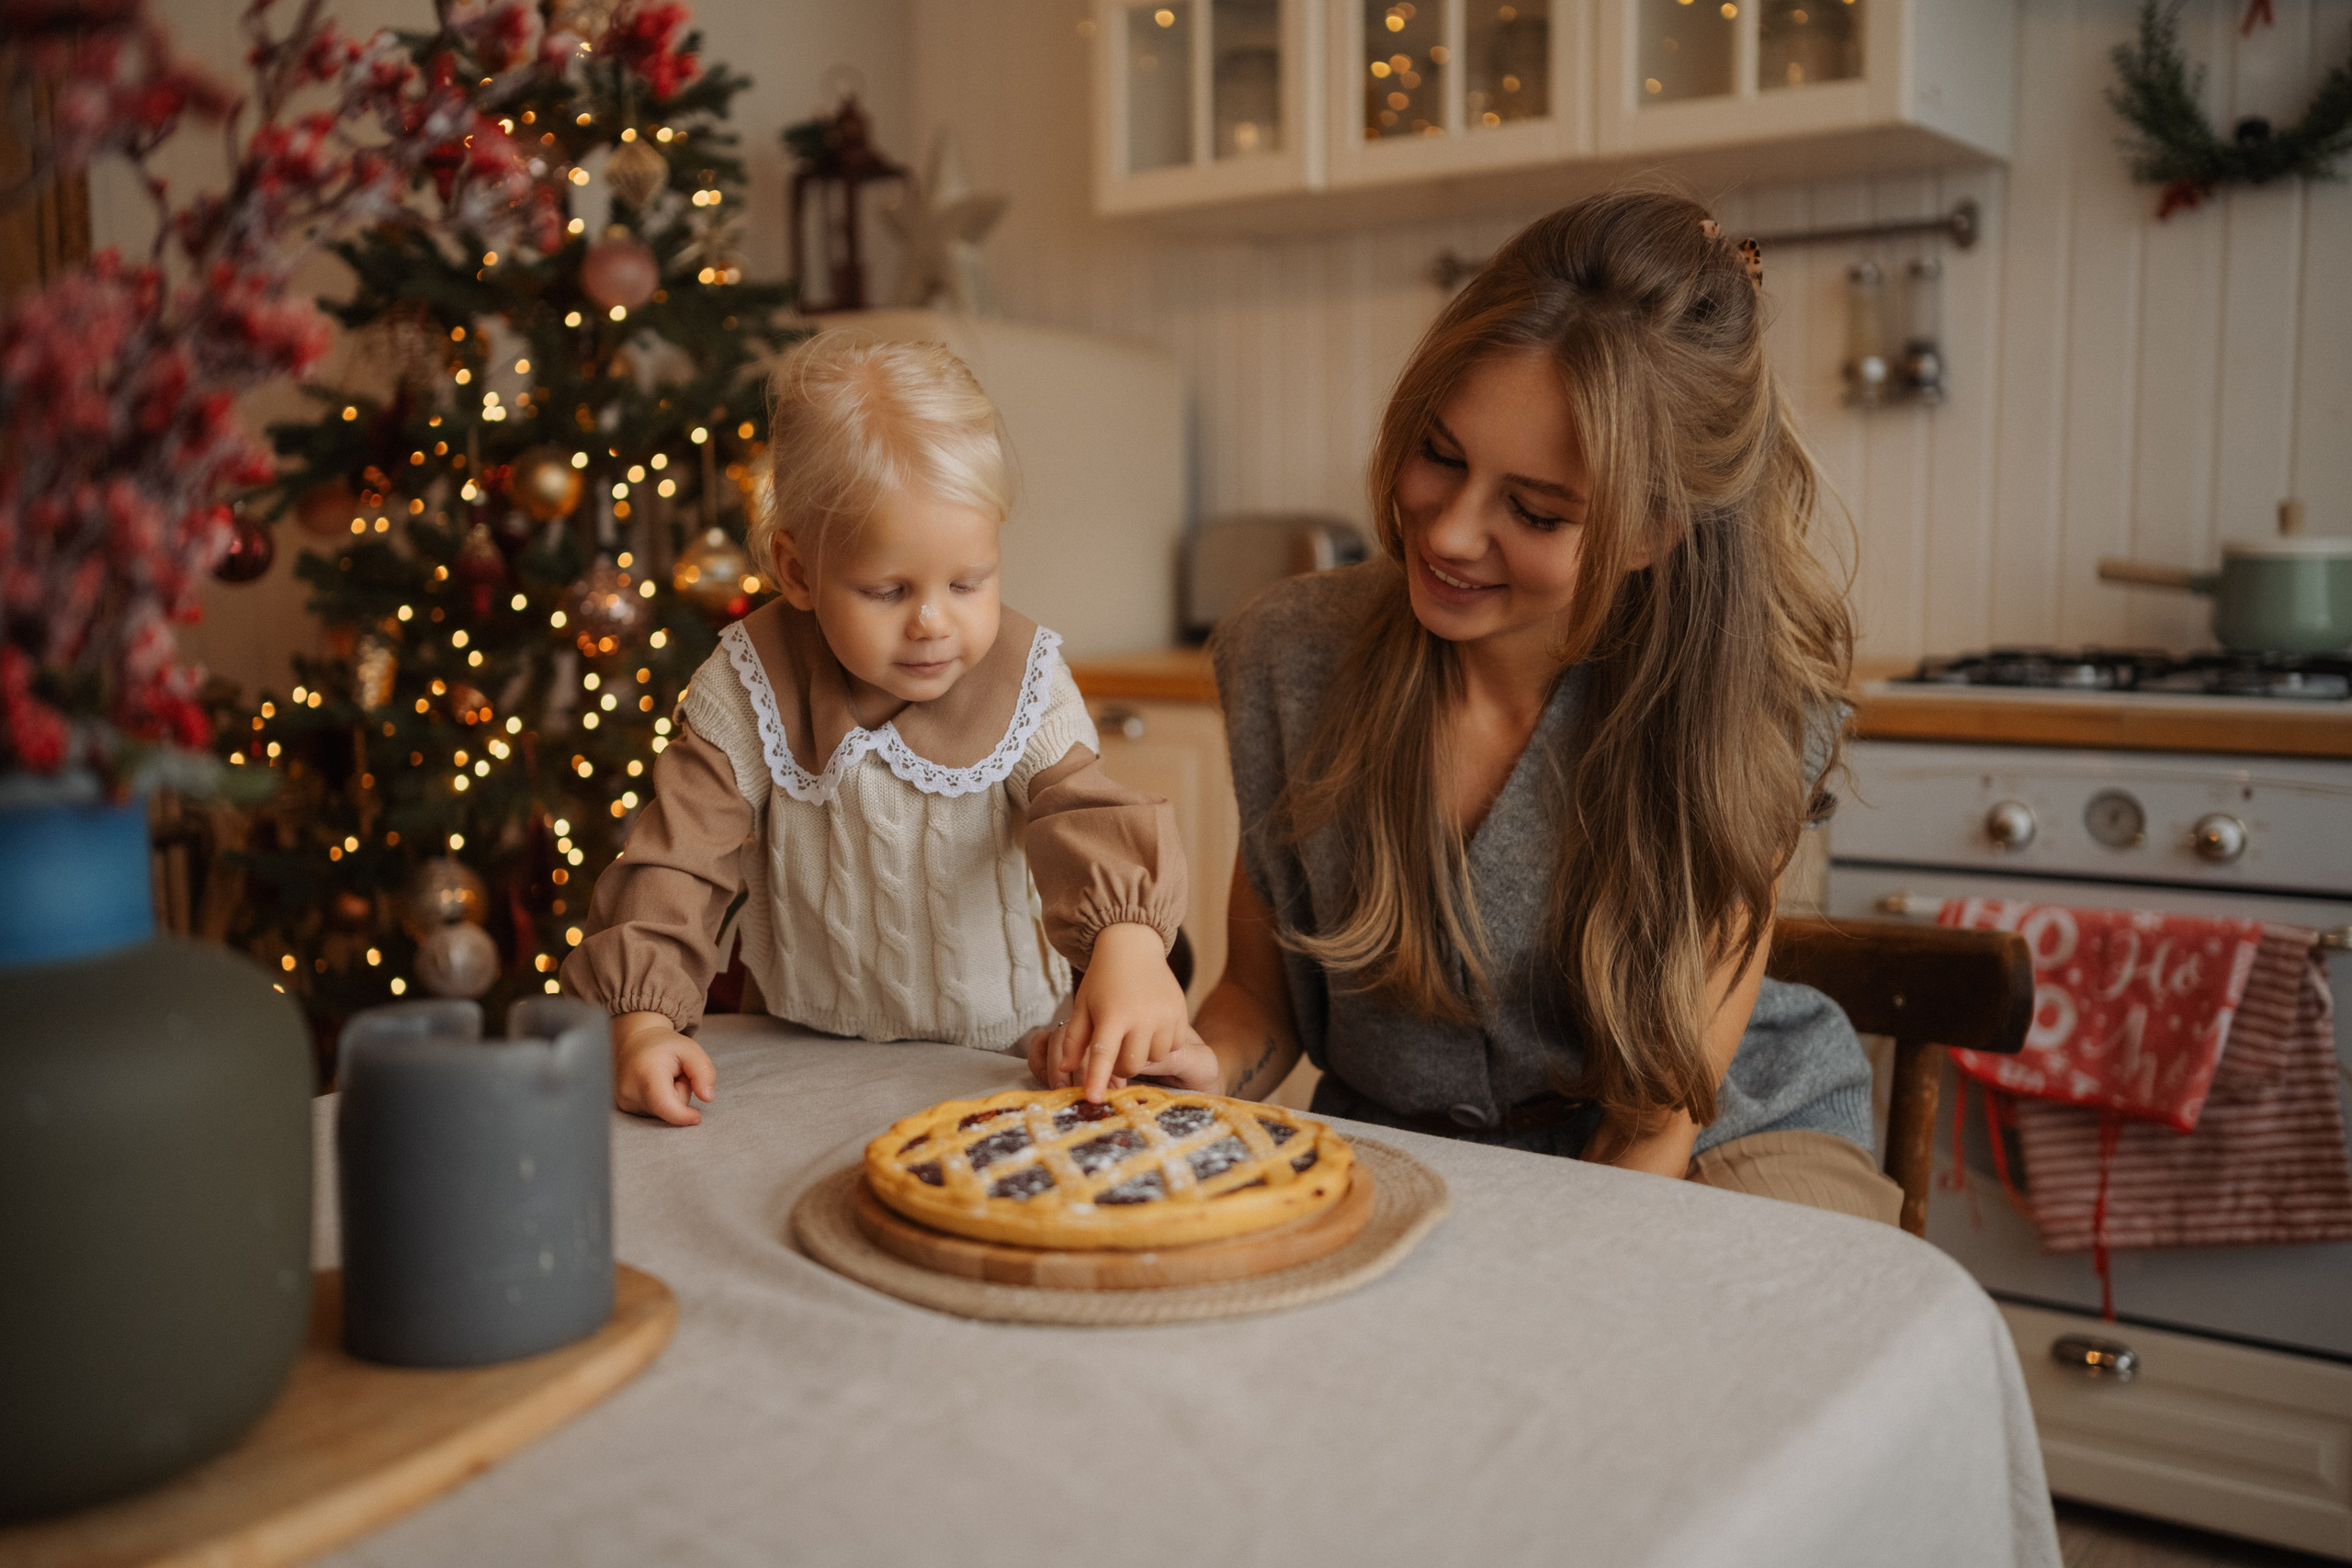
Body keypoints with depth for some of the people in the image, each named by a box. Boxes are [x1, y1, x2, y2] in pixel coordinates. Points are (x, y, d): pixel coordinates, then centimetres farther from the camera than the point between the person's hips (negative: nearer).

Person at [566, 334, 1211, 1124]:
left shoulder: (1026, 682, -6)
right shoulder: (750, 689, -8)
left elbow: (1087, 817, -17)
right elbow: (677, 862, -6)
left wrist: (1129, 938, -39)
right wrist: (642, 1020, -20)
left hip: (1006, 1055, 1)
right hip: (808, 1067, -1)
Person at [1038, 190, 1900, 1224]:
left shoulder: (1746, 711, -19)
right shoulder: (1289, 658, -12)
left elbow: (1663, 1114, -13)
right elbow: (1264, 989, 1)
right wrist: (1200, 1072, -21)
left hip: (1709, 1147, 1)